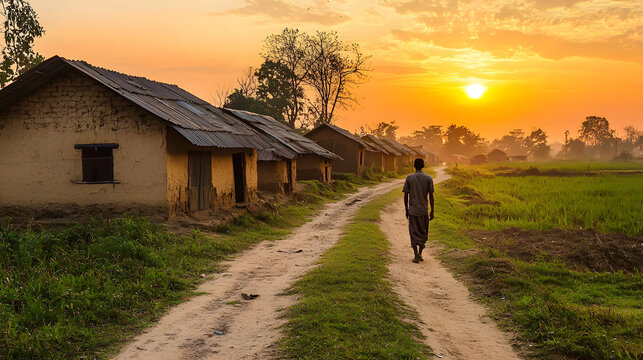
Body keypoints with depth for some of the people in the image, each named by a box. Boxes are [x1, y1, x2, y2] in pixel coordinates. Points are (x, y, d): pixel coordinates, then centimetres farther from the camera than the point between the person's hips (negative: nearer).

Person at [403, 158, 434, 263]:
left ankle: (416, 256, -5)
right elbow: (431, 196, -2)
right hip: (424, 210, 1)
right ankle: (420, 254, 18)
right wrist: (432, 211, 4)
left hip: (413, 210, -1)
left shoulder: (409, 178, -2)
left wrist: (406, 210, 9)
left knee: (414, 233, 3)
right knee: (423, 233, 16)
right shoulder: (428, 178, -1)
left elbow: (406, 195, -1)